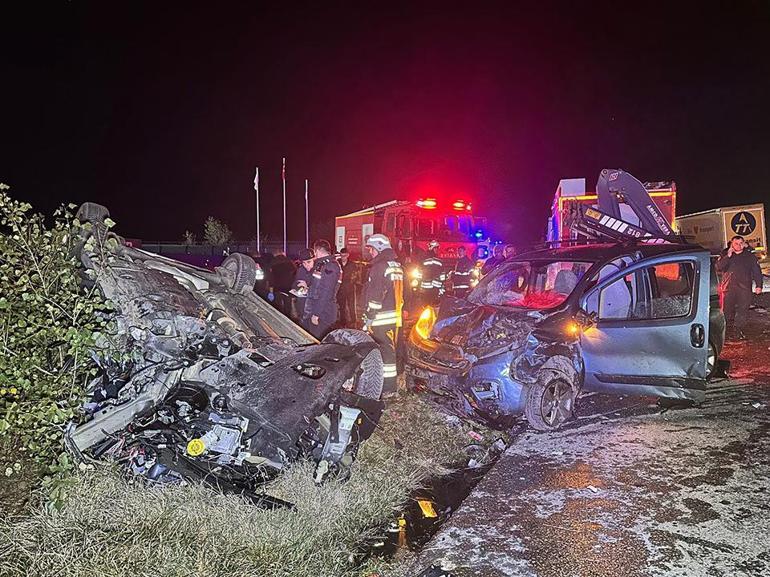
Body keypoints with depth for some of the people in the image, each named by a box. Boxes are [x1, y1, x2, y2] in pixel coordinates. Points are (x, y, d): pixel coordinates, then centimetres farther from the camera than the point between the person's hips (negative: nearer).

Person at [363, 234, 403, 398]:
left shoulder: (379, 267, -14)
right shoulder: (397, 266, 13)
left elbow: (375, 297, -18)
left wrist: (369, 318, -14)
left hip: (381, 317, -9)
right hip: (396, 316, 9)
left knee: (383, 350, -3)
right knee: (391, 349, 16)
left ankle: (388, 389, 1)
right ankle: (392, 385, 25)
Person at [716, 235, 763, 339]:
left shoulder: (750, 256, 9)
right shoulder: (725, 255, 9)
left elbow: (757, 272, 9)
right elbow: (718, 267, -5)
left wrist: (758, 285, 0)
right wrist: (728, 256, -14)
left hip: (744, 288, 0)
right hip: (728, 288, 0)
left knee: (743, 310, -3)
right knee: (728, 310, 1)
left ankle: (738, 329, 5)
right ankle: (729, 329, 13)